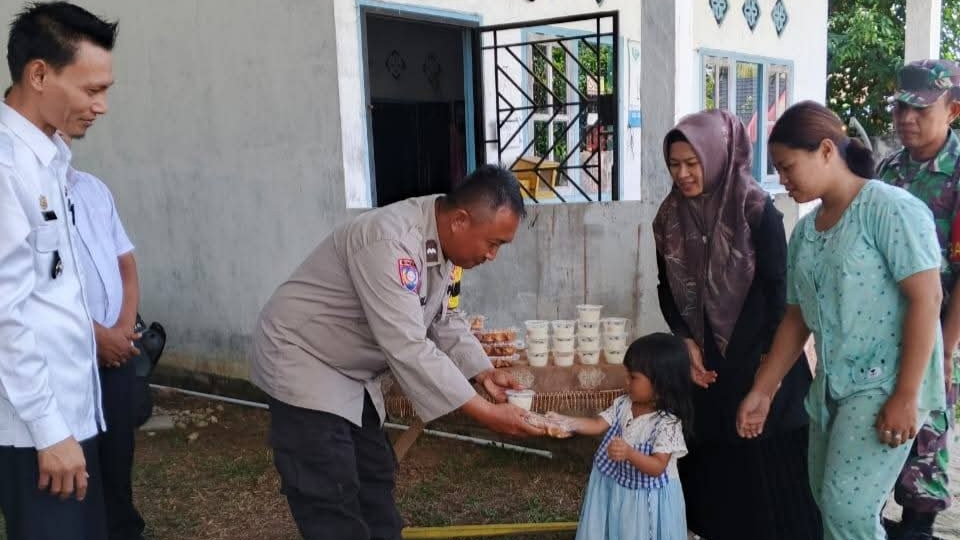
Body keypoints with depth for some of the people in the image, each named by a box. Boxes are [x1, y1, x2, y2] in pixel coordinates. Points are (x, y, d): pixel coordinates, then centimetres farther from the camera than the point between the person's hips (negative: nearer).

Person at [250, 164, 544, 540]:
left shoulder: (442, 244, -2)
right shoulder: (391, 242, -33)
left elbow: (445, 321, 8)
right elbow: (407, 348, -37)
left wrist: (484, 373, -7)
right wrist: (485, 413, -34)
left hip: (349, 372, 10)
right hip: (302, 364, -9)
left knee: (375, 478, 16)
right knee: (332, 506, -8)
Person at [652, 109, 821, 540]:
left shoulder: (758, 212, -12)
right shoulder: (670, 218, 2)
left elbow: (778, 289, -10)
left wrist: (772, 359, -11)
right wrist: (686, 343, -2)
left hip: (757, 358, -4)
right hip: (703, 360, 4)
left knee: (768, 464, 3)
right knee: (710, 462, 11)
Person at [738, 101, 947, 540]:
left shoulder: (890, 208, -12)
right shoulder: (805, 231, 10)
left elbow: (926, 298, -16)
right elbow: (797, 319, 14)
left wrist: (906, 395, -20)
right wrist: (762, 391, 11)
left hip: (886, 383, -8)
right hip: (831, 386, 8)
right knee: (830, 504, 13)